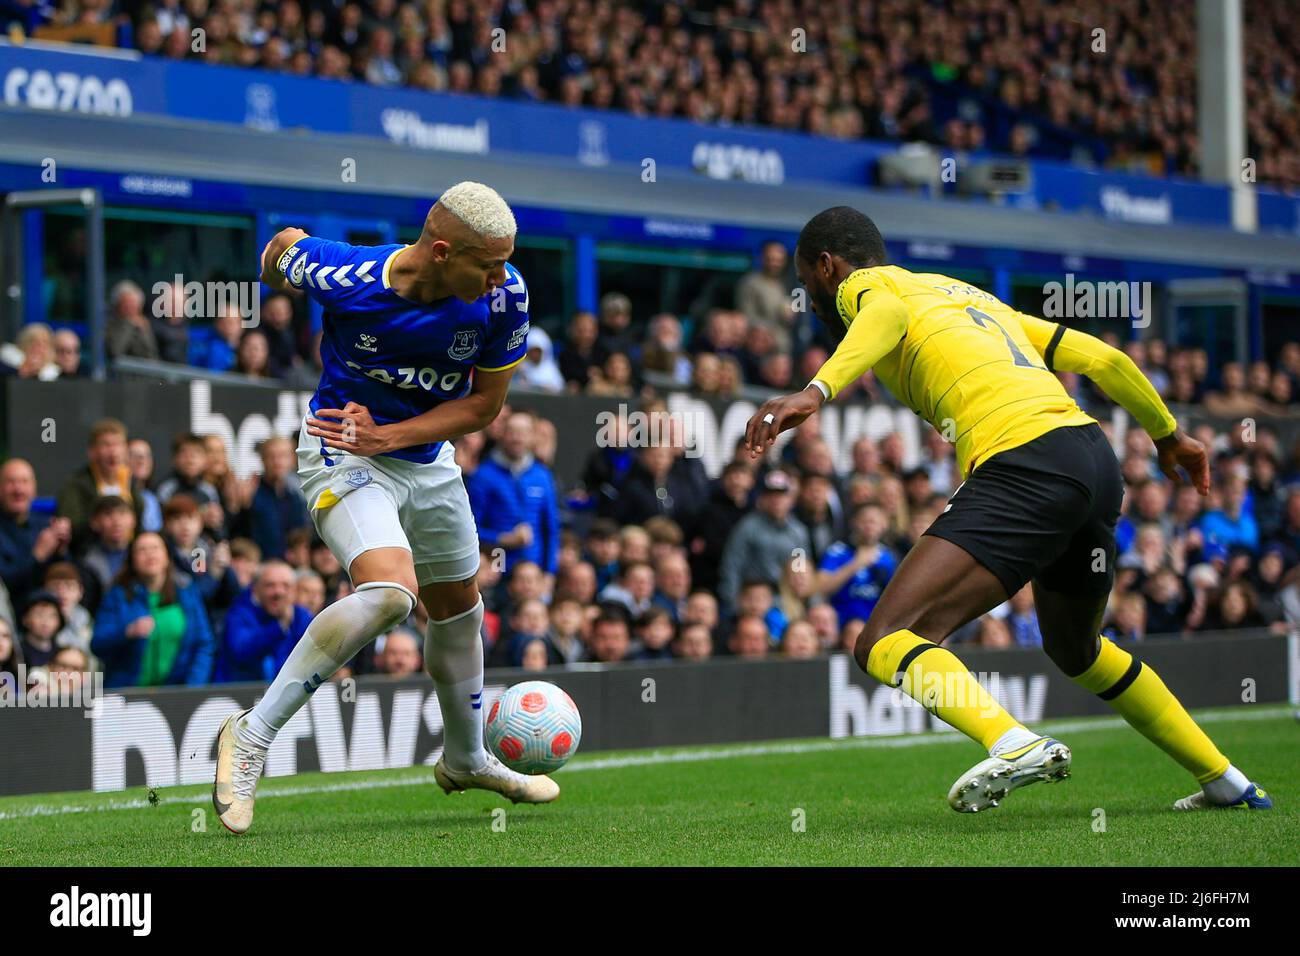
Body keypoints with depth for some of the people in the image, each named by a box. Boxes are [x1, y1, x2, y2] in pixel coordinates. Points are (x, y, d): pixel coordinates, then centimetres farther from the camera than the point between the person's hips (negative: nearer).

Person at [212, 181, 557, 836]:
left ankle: (465, 760, 47)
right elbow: (283, 247, -4)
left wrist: (386, 436, -19)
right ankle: (252, 737, -23)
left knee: (458, 608, 21)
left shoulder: (503, 297, -18)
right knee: (389, 591, -30)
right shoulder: (339, 275, -28)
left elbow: (485, 403, -7)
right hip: (342, 457, -6)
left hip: (429, 459, 6)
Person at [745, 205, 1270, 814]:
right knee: (1076, 650, 33)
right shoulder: (968, 295, 32)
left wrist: (816, 392, -33)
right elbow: (1101, 358, 31)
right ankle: (1226, 781, 37)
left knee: (886, 643, -14)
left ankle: (1014, 744, -39)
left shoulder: (864, 286, 11)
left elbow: (889, 316, -16)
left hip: (1024, 466, -8)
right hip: (1096, 458, 8)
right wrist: (1167, 433, 45)